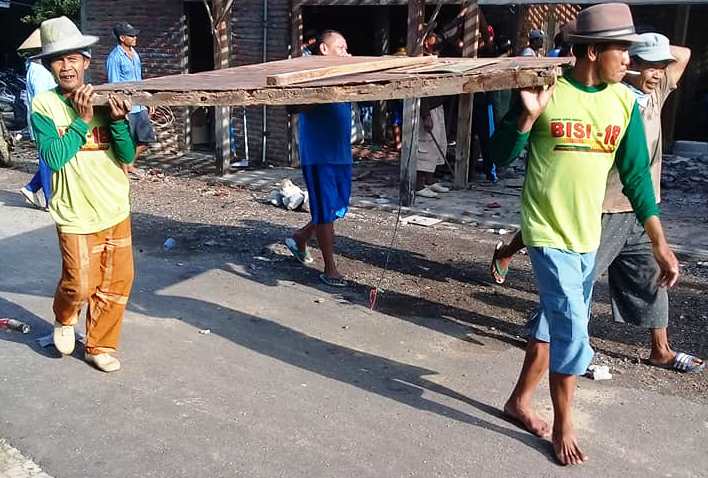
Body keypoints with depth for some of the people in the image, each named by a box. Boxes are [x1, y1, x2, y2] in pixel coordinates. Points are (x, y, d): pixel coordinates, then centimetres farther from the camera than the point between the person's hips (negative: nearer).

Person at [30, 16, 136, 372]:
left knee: (116, 285, 9)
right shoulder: (44, 105, -8)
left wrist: (118, 121, -21)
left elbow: (128, 156, -4)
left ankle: (99, 347, 28)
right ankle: (65, 319, 35)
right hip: (76, 215, -3)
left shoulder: (103, 100, 0)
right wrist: (82, 121, -20)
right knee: (80, 285, 0)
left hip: (116, 210, 4)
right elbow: (54, 157, -17)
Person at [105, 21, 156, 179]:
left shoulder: (134, 54, 12)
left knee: (147, 138, 13)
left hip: (140, 106, 8)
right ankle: (125, 172, 17)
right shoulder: (115, 58, -13)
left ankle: (130, 165, 31)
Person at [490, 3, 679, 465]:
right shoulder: (546, 92, -10)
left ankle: (520, 401, 31)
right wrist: (527, 115, -24)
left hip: (587, 235, 5)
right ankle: (564, 427, 14)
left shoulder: (624, 102, 1)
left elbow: (637, 175, 4)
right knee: (571, 328, -6)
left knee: (553, 322, 13)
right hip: (548, 232, -5)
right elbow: (501, 156, -7)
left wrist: (660, 243, 3)